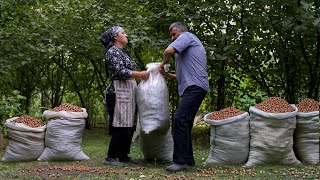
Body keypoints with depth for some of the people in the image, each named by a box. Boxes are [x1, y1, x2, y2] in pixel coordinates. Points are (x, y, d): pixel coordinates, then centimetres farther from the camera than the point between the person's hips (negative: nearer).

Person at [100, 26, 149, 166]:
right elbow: (120, 71, -17)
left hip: (128, 91, 9)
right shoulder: (112, 51, -7)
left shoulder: (123, 52, 21)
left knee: (129, 125, 9)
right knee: (120, 126, -11)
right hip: (119, 91, -9)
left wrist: (141, 75, 11)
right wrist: (140, 75, -13)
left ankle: (124, 155, 16)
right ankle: (111, 157, -7)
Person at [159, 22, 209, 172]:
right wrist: (167, 75, 23)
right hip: (192, 88, 11)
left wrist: (163, 64, 6)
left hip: (195, 87, -11)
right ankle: (188, 159, 15)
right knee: (184, 123, 11)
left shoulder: (186, 36, 4)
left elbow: (169, 51, -13)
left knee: (179, 119, -20)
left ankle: (180, 161, -23)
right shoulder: (189, 47, 33)